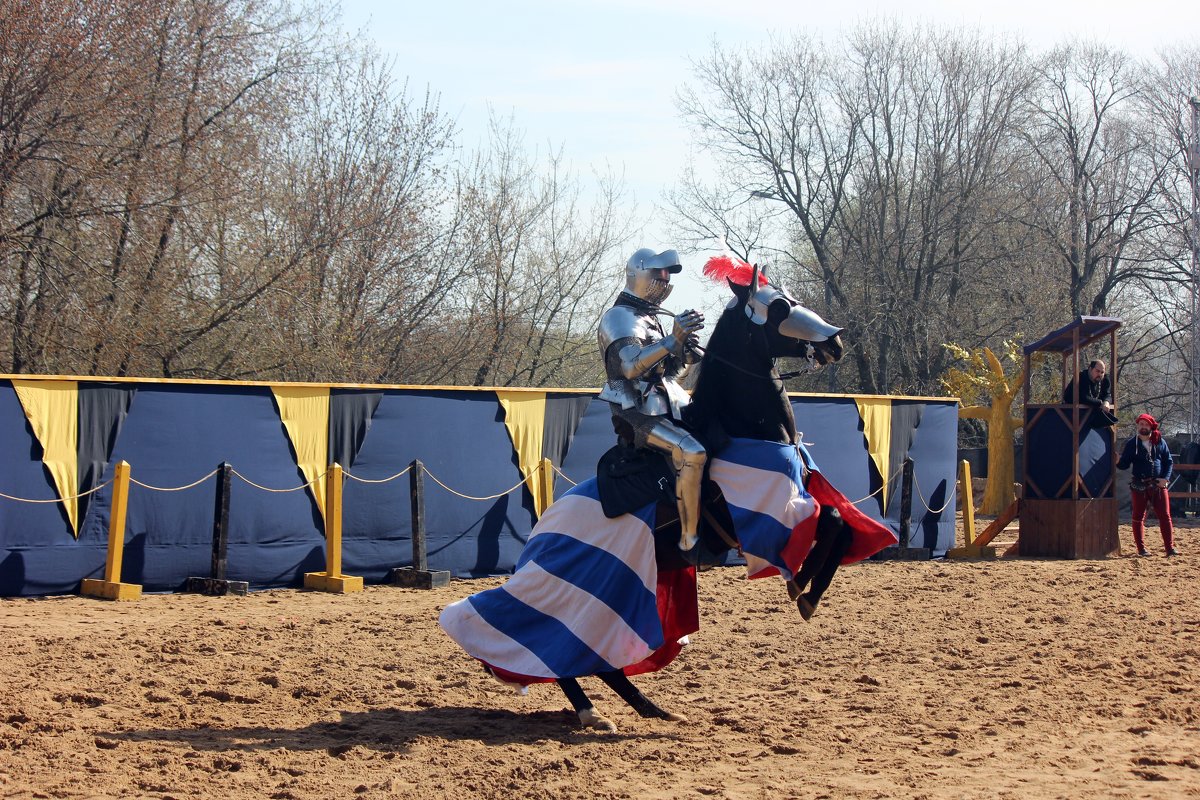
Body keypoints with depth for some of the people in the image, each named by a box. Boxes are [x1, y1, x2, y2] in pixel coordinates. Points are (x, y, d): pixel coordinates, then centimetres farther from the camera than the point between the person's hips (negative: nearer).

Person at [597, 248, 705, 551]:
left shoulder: (652, 320, 21)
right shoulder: (619, 317, -8)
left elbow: (670, 373, 21)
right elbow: (630, 365, -25)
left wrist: (686, 354, 0)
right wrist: (673, 340, -31)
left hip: (666, 410, 10)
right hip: (637, 415, -10)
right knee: (692, 453, -28)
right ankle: (690, 541, -25)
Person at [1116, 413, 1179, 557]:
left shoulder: (1160, 442, 7)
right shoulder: (1132, 443, 3)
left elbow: (1169, 461, 9)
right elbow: (1124, 463, 1)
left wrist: (1165, 478, -5)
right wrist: (1118, 462, -23)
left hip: (1158, 485, 1)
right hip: (1139, 485, -1)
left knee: (1165, 516, -2)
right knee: (1138, 517, 3)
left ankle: (1170, 547, 1)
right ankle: (1141, 548, 11)